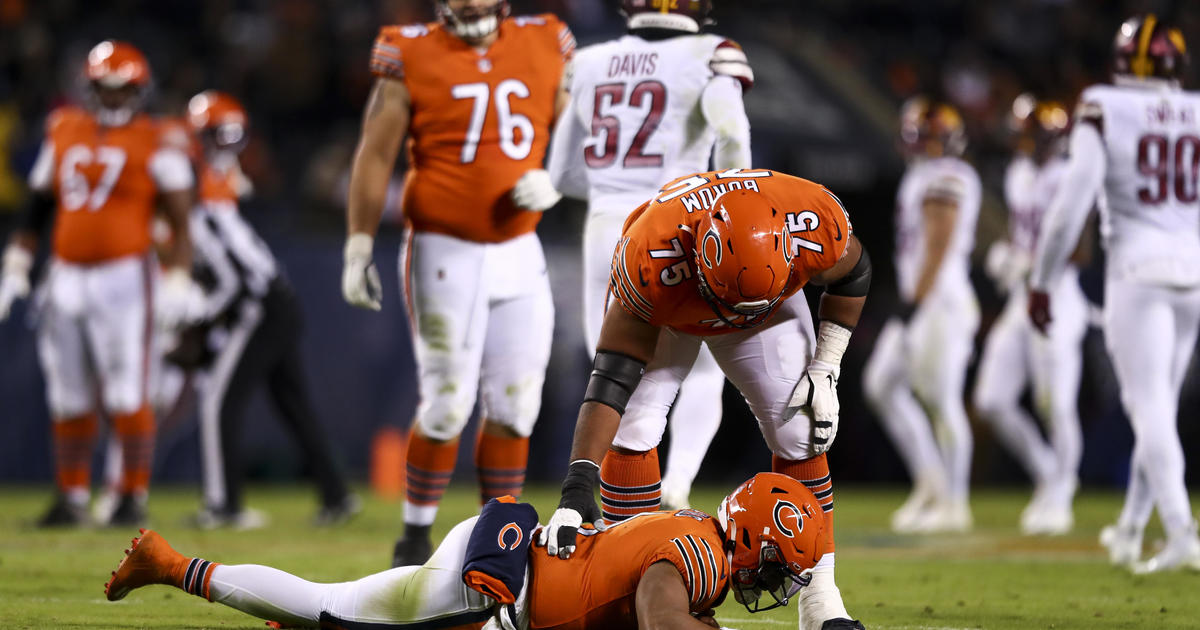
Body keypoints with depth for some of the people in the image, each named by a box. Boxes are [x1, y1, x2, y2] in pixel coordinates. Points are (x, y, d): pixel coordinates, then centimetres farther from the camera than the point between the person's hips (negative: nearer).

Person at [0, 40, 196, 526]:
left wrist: (175, 285, -12)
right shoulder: (64, 134, 13)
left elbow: (180, 223, -3)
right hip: (67, 278, 5)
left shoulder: (155, 146, -2)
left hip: (123, 276, -5)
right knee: (69, 397, 8)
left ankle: (134, 498, 2)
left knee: (127, 395, -6)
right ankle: (72, 498, 16)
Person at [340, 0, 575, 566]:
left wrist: (551, 183, -8)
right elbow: (374, 157, -5)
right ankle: (415, 542, 10)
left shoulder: (544, 48, 4)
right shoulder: (412, 57, -6)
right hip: (445, 257, -4)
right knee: (446, 406, -5)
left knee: (513, 407, 4)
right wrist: (358, 248, -8)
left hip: (518, 256, 4)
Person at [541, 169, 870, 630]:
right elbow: (612, 379, -40)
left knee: (799, 436, -8)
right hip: (664, 308, -2)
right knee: (631, 432, -19)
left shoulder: (815, 225, -38)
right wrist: (578, 485, -45)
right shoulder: (649, 259, -44)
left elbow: (851, 275, -12)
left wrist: (825, 371, -14)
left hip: (773, 311, 2)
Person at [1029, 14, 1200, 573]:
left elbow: (1074, 199, -10)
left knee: (1150, 408, -6)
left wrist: (1043, 281, -3)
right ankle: (1129, 531, 27)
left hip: (1137, 273, -4)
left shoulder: (1104, 114, -5)